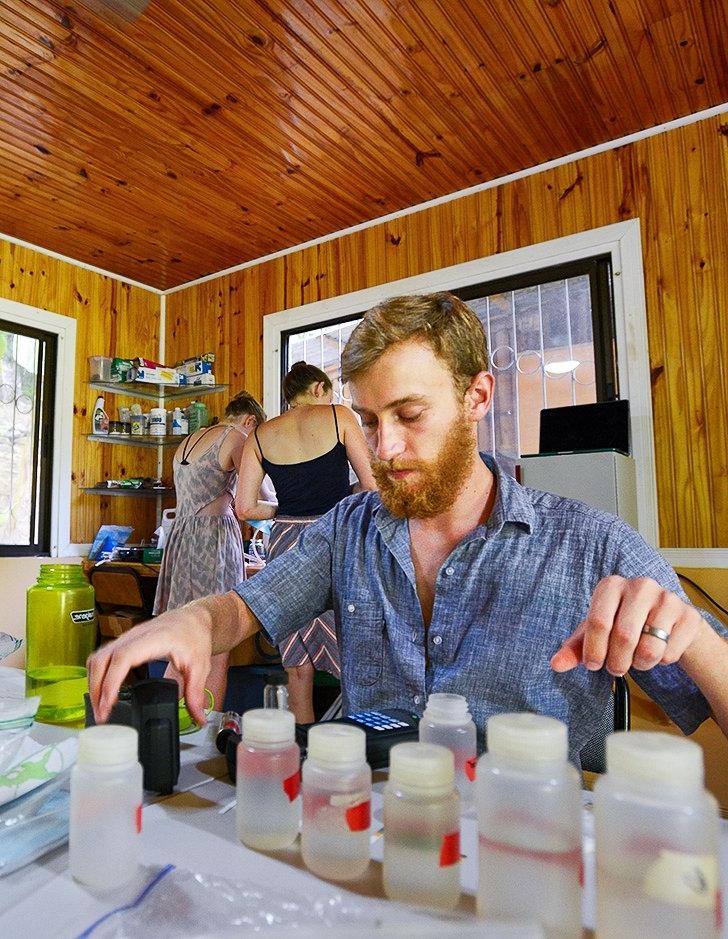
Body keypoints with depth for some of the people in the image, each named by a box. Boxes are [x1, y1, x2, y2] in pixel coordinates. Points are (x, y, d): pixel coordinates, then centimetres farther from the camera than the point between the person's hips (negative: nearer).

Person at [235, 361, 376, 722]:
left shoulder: (260, 436, 8)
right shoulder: (338, 416, 0)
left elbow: (244, 508, 4)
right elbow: (372, 483, -2)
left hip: (287, 543, 3)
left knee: (298, 664, 12)